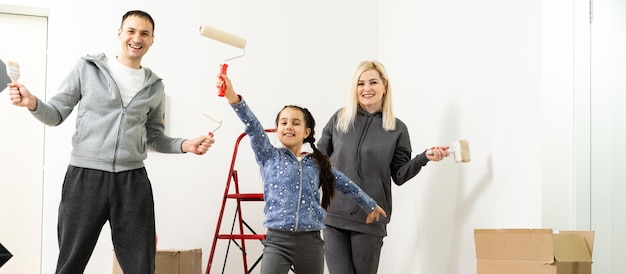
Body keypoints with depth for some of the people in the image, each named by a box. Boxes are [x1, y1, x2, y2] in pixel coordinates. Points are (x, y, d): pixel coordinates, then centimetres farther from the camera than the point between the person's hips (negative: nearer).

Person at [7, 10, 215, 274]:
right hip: (84, 177, -2)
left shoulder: (154, 86, 12)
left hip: (133, 181, 2)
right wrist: (32, 103, -14)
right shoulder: (88, 68, 3)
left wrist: (185, 145, 1)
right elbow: (57, 114, 6)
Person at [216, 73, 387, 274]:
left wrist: (370, 206, 33)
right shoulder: (269, 157, 4)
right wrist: (233, 98, -27)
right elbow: (253, 127, -12)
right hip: (277, 240, -2)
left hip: (310, 242, 3)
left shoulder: (318, 164, 11)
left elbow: (347, 186, 23)